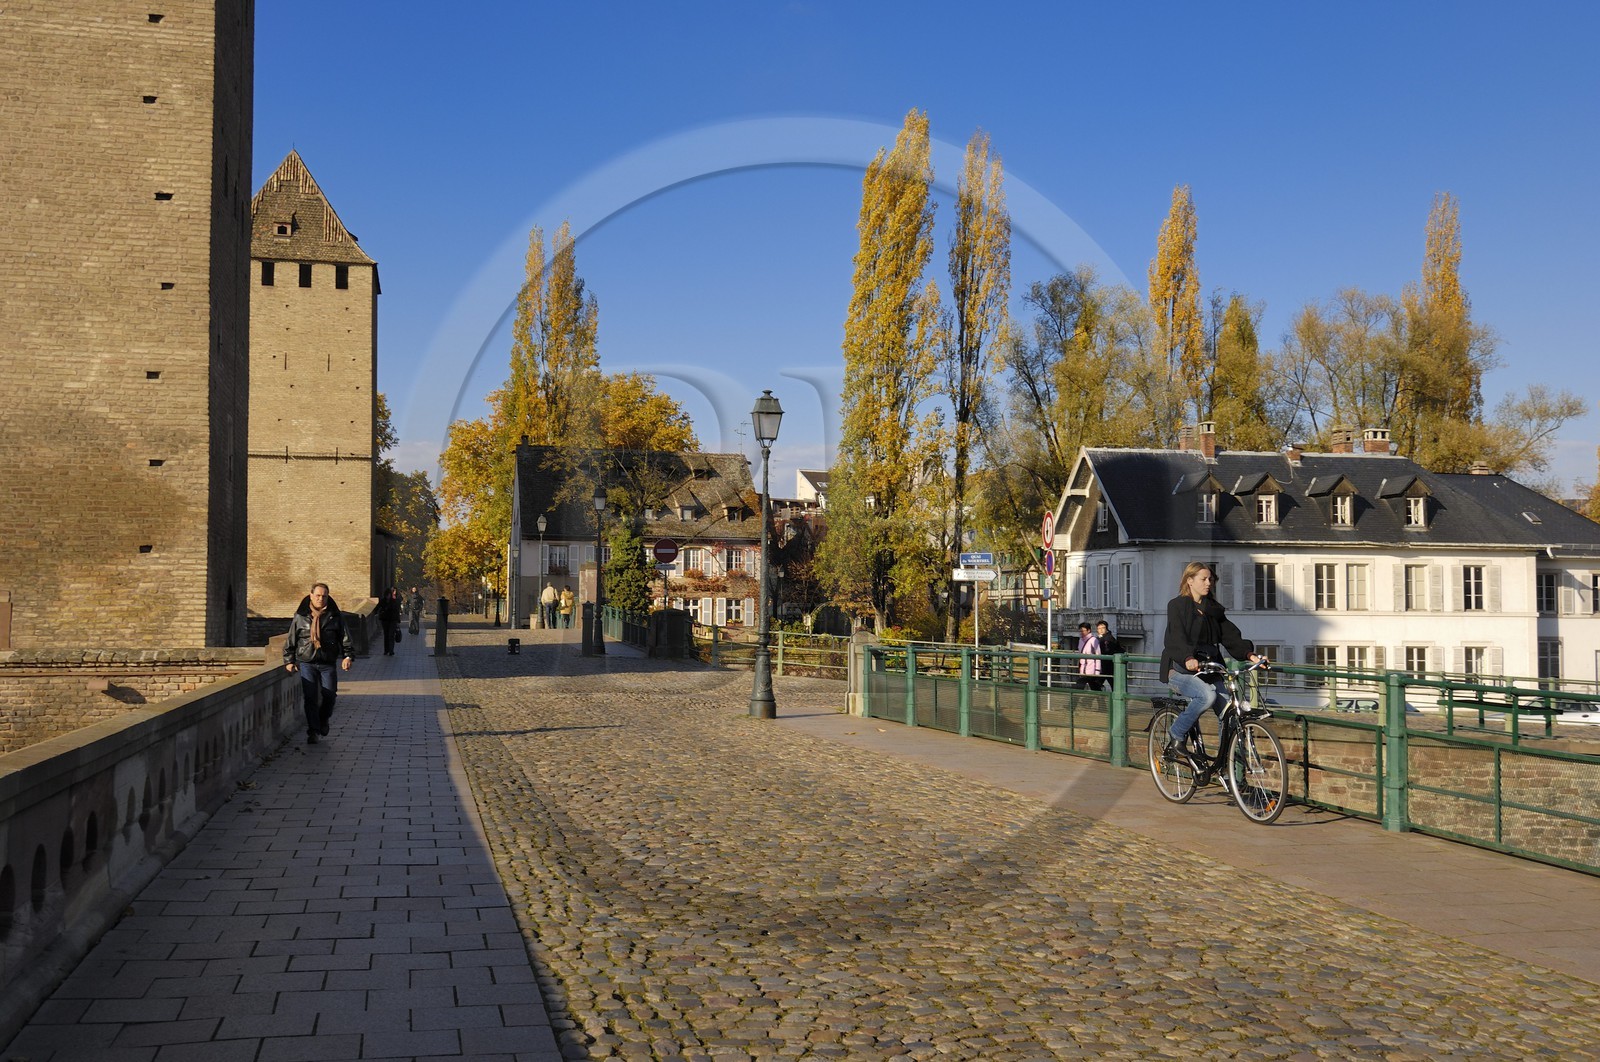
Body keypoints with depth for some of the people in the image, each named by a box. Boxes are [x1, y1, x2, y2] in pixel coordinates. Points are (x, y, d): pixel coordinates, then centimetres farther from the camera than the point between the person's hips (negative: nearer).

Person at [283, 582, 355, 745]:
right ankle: (312, 731, -1)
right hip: (306, 663, -1)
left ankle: (323, 720, 24)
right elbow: (291, 640, 10)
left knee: (329, 695, -5)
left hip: (328, 664, 1)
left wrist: (348, 656, -8)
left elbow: (345, 638, 5)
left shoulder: (335, 616, 5)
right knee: (310, 698, -7)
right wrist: (289, 660, 7)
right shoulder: (300, 616, 4)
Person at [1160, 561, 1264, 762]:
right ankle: (1175, 737, -14)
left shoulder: (1214, 608, 17)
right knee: (1207, 695, -33)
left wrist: (1250, 654, -12)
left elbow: (1230, 635, 7)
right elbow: (1176, 637, -18)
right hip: (1181, 669, -6)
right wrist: (1188, 658, -37)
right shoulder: (1177, 605, -2)